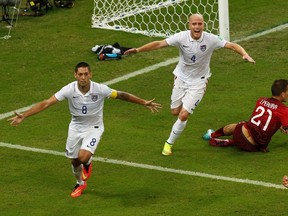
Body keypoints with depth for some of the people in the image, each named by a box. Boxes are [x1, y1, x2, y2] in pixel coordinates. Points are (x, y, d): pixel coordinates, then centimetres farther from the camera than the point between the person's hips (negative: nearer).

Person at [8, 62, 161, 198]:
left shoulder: (100, 89, -25)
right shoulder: (69, 90, -23)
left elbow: (122, 96, -12)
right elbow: (46, 103, -24)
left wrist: (144, 103, -10)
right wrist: (23, 116, -30)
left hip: (94, 128, -2)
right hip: (75, 127, 2)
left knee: (83, 157, -24)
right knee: (74, 161, 13)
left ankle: (88, 163, 16)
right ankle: (80, 184, 46)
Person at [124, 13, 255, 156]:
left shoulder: (211, 39, -21)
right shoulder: (181, 37, -19)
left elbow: (232, 45, -17)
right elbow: (159, 44, -19)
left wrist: (245, 55, -35)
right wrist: (138, 50, -27)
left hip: (198, 82, -2)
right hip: (181, 78, 2)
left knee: (183, 115, -10)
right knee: (175, 112, 12)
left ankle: (169, 143, 11)